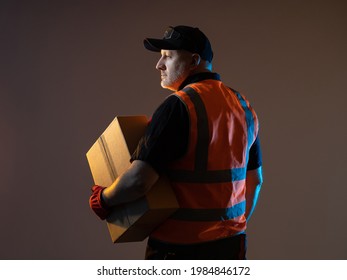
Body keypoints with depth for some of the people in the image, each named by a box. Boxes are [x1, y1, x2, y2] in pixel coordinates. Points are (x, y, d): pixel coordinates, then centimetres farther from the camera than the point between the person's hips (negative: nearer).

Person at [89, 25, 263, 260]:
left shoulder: (179, 106, -17)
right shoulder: (243, 106, 8)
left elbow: (138, 180, -23)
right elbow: (255, 180, 14)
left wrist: (103, 199, -5)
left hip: (180, 248, -7)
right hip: (232, 245, 8)